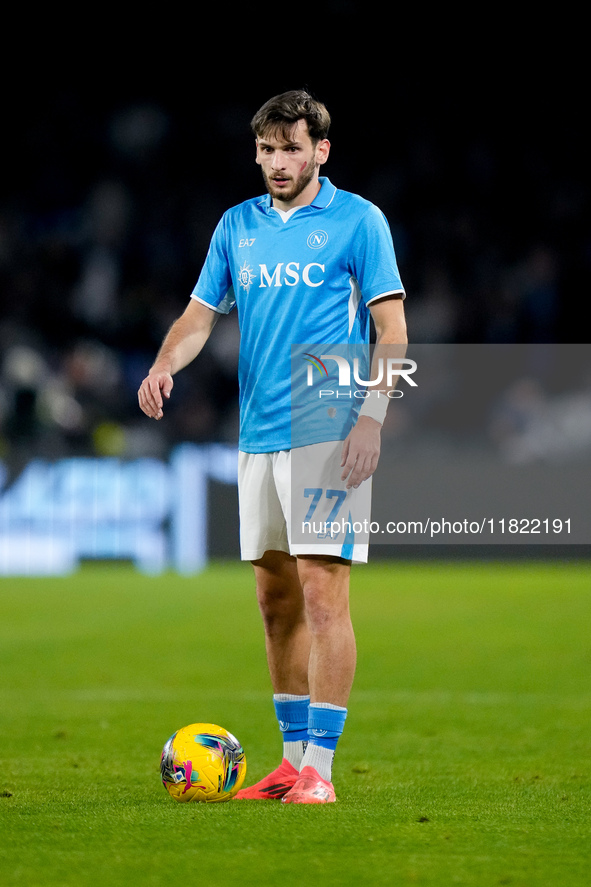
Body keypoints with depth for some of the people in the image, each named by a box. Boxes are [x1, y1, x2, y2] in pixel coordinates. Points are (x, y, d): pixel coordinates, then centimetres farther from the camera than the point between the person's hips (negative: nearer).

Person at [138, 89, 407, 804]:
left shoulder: (357, 221, -2)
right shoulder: (238, 226, 13)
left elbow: (391, 329, -4)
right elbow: (200, 314, 13)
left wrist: (371, 417, -15)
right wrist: (164, 365, -8)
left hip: (327, 436, -6)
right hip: (258, 438, 6)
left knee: (322, 594, -11)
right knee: (276, 599, 9)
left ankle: (319, 767, -11)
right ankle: (292, 758, 17)